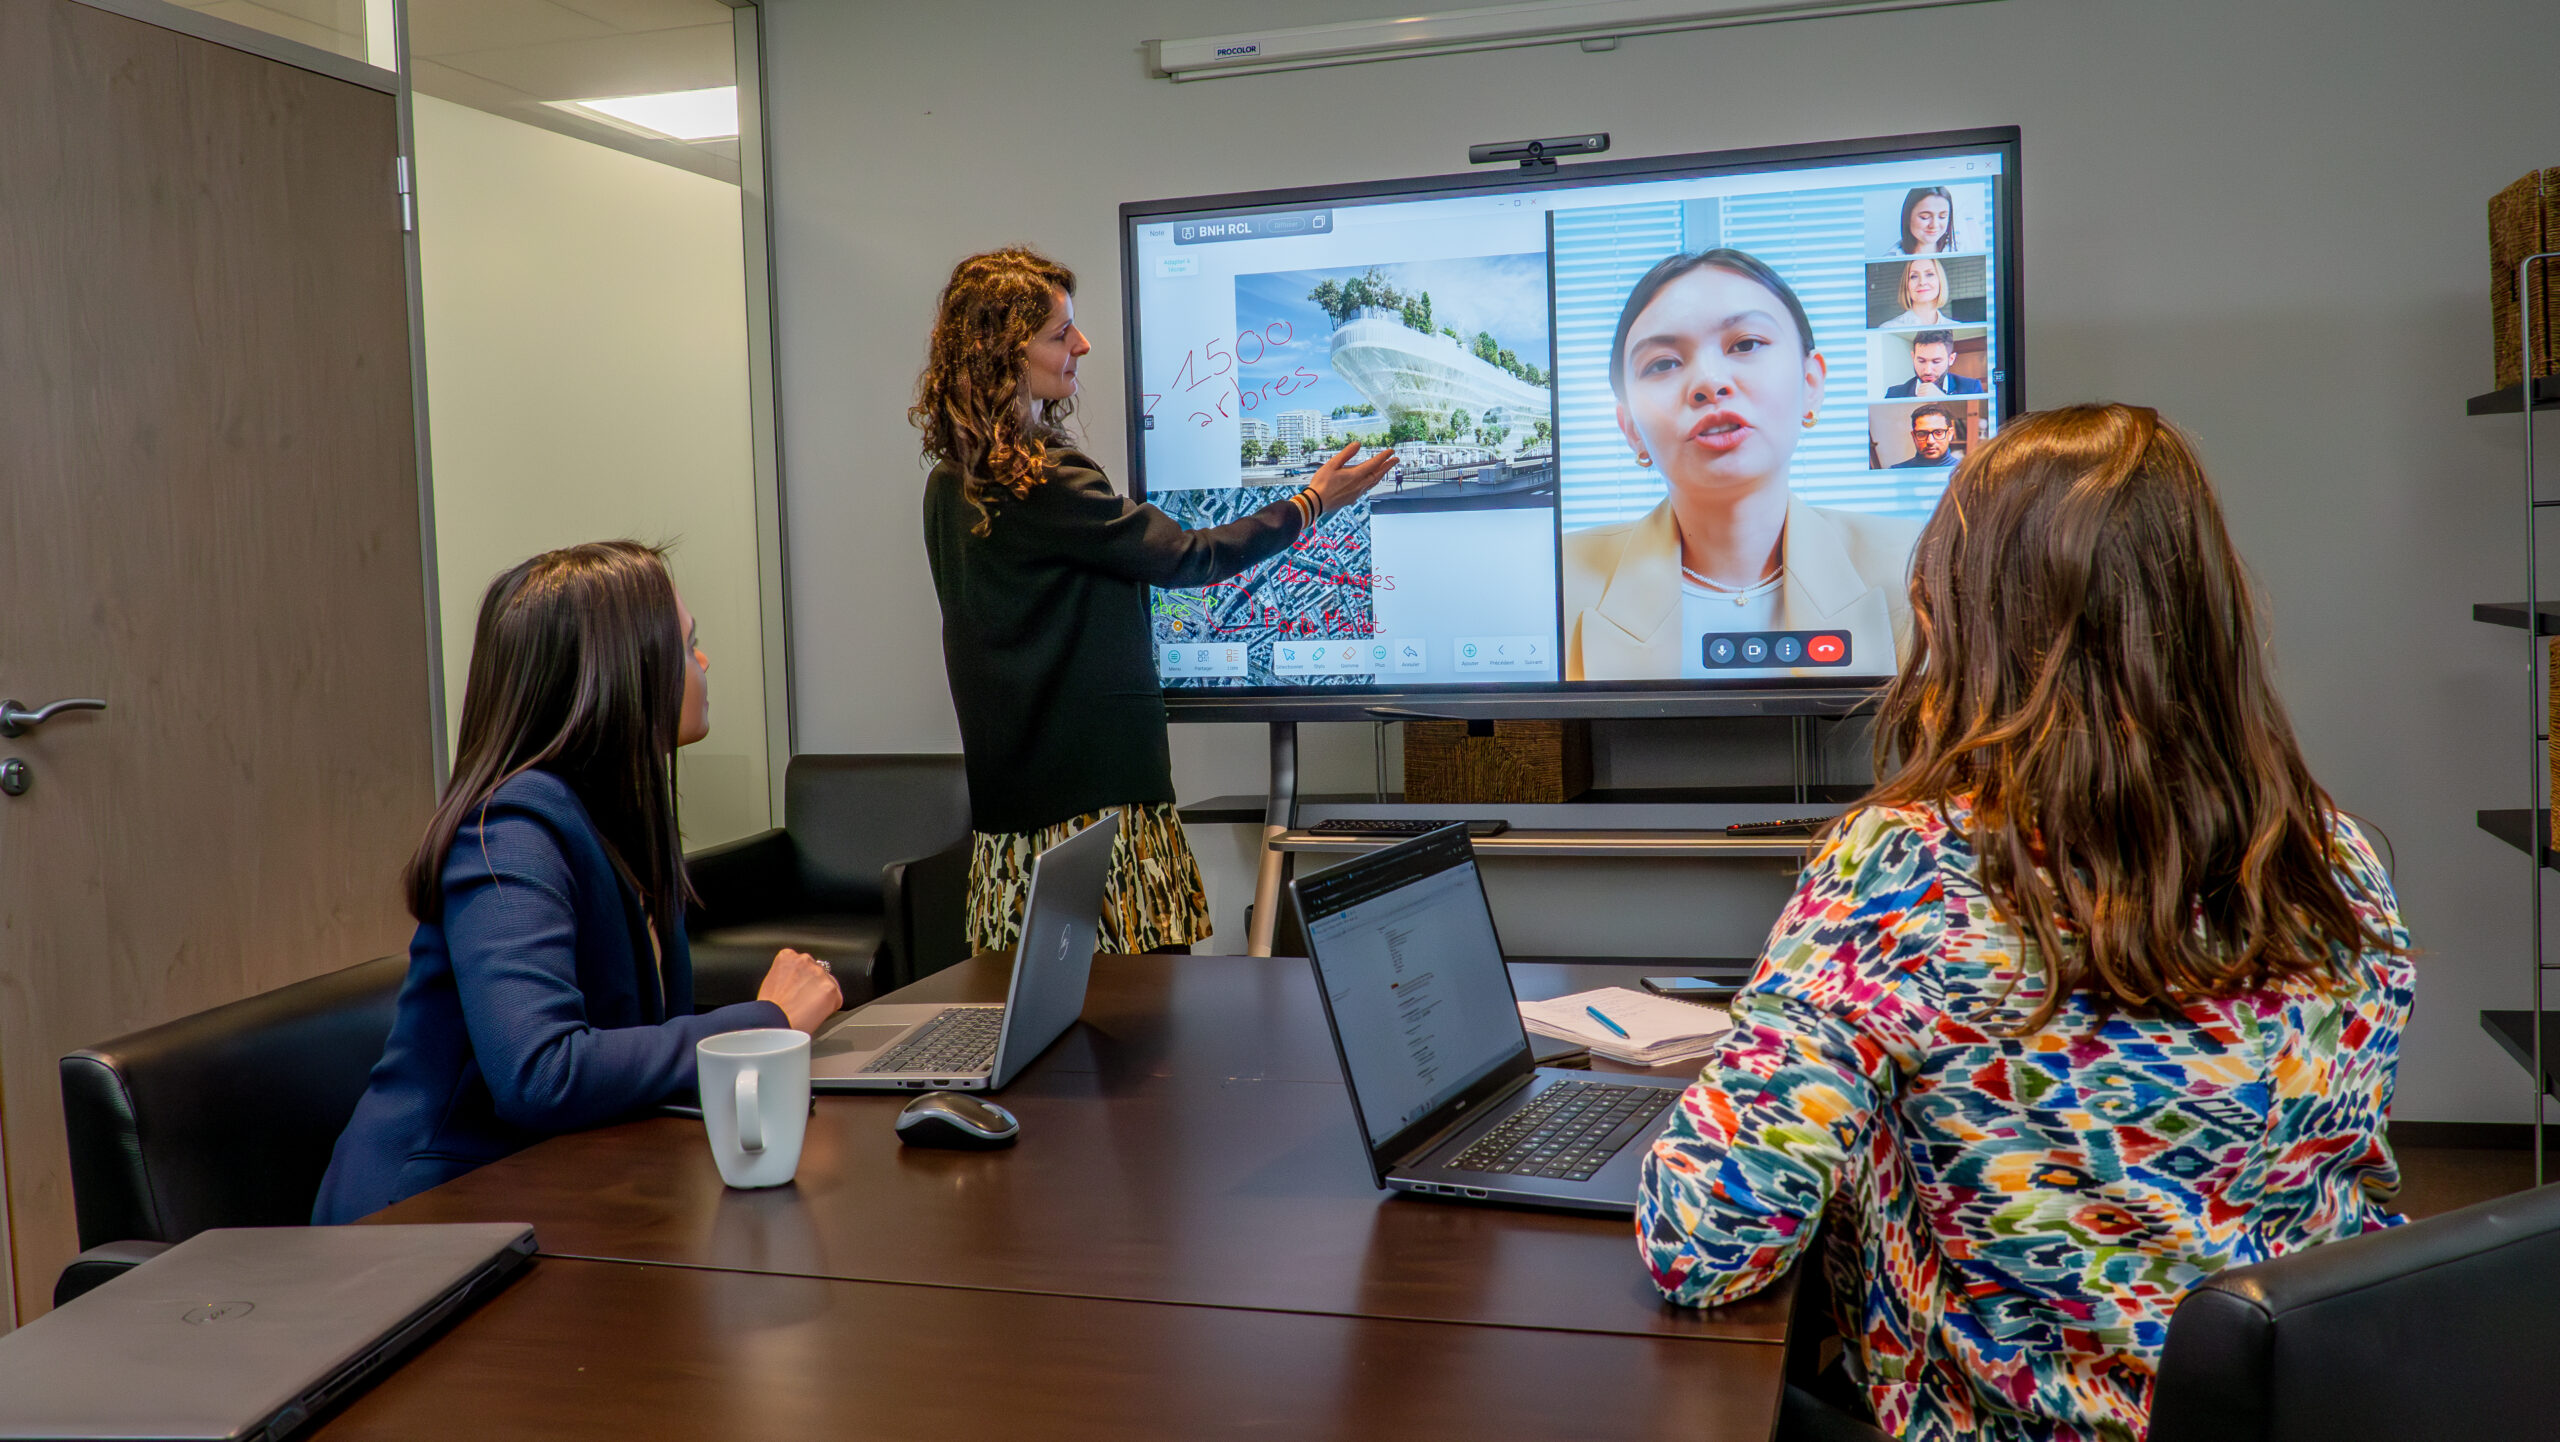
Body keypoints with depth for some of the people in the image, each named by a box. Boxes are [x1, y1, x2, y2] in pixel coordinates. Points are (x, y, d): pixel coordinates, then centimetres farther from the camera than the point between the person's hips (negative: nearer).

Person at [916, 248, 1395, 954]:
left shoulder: (952, 485, 10)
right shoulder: (1043, 484, -18)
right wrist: (1310, 504, -2)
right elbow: (1185, 557, -13)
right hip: (1092, 790, -9)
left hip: (1012, 789, 9)